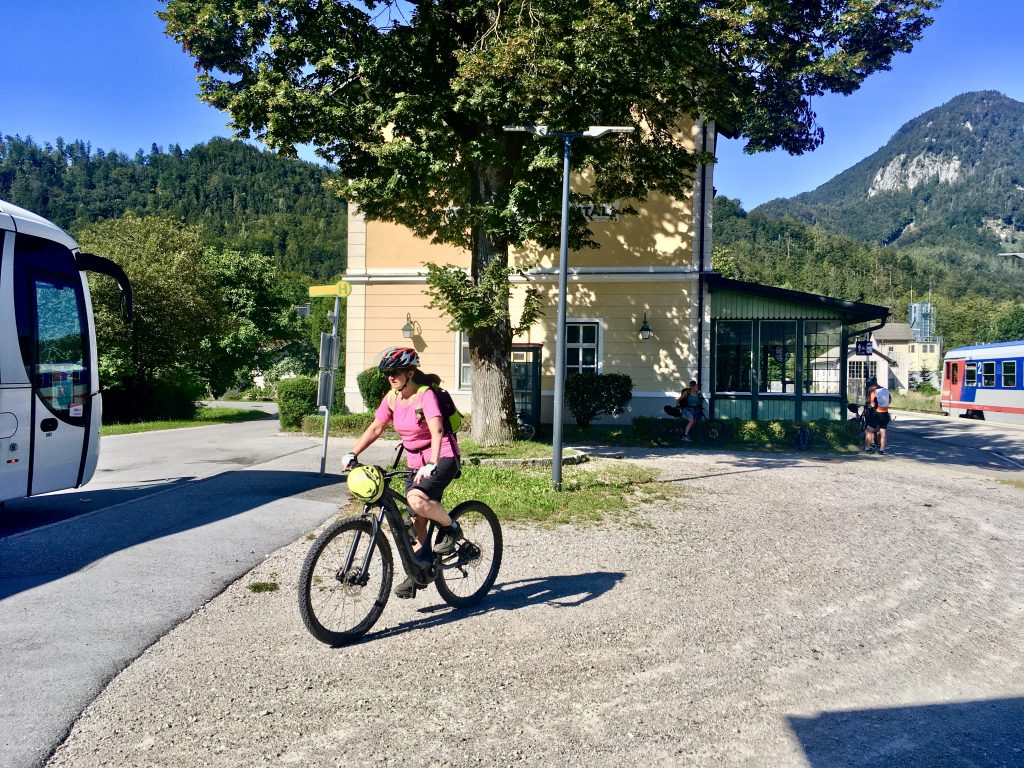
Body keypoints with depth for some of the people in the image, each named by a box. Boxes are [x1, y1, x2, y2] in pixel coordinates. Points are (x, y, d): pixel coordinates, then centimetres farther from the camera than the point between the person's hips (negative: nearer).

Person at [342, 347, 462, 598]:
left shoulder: (426, 395, -18)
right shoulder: (392, 398, 2)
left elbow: (437, 431, -30)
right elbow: (376, 428, 6)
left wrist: (431, 464, -43)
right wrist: (353, 454, -4)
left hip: (442, 459, -7)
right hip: (416, 462, 7)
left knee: (416, 499, -32)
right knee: (417, 521, 7)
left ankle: (451, 527, -6)